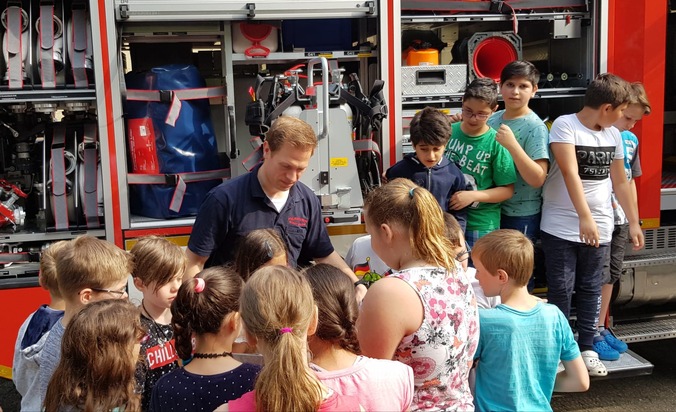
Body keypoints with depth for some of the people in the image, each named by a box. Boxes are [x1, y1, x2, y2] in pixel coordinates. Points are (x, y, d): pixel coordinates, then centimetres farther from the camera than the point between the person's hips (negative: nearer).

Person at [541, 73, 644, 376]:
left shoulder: (613, 135, 8)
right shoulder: (565, 126, -11)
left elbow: (620, 181, 16)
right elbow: (570, 173, -23)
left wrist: (634, 222, 16)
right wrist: (584, 217, -32)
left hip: (599, 228, 5)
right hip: (561, 226, -5)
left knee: (590, 289, 11)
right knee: (561, 289, 2)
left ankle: (588, 347, 21)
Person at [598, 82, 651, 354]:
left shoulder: (631, 139, 9)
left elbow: (630, 180, 16)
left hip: (621, 218, 7)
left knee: (612, 274, 14)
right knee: (599, 275, -2)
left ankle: (602, 328, 26)